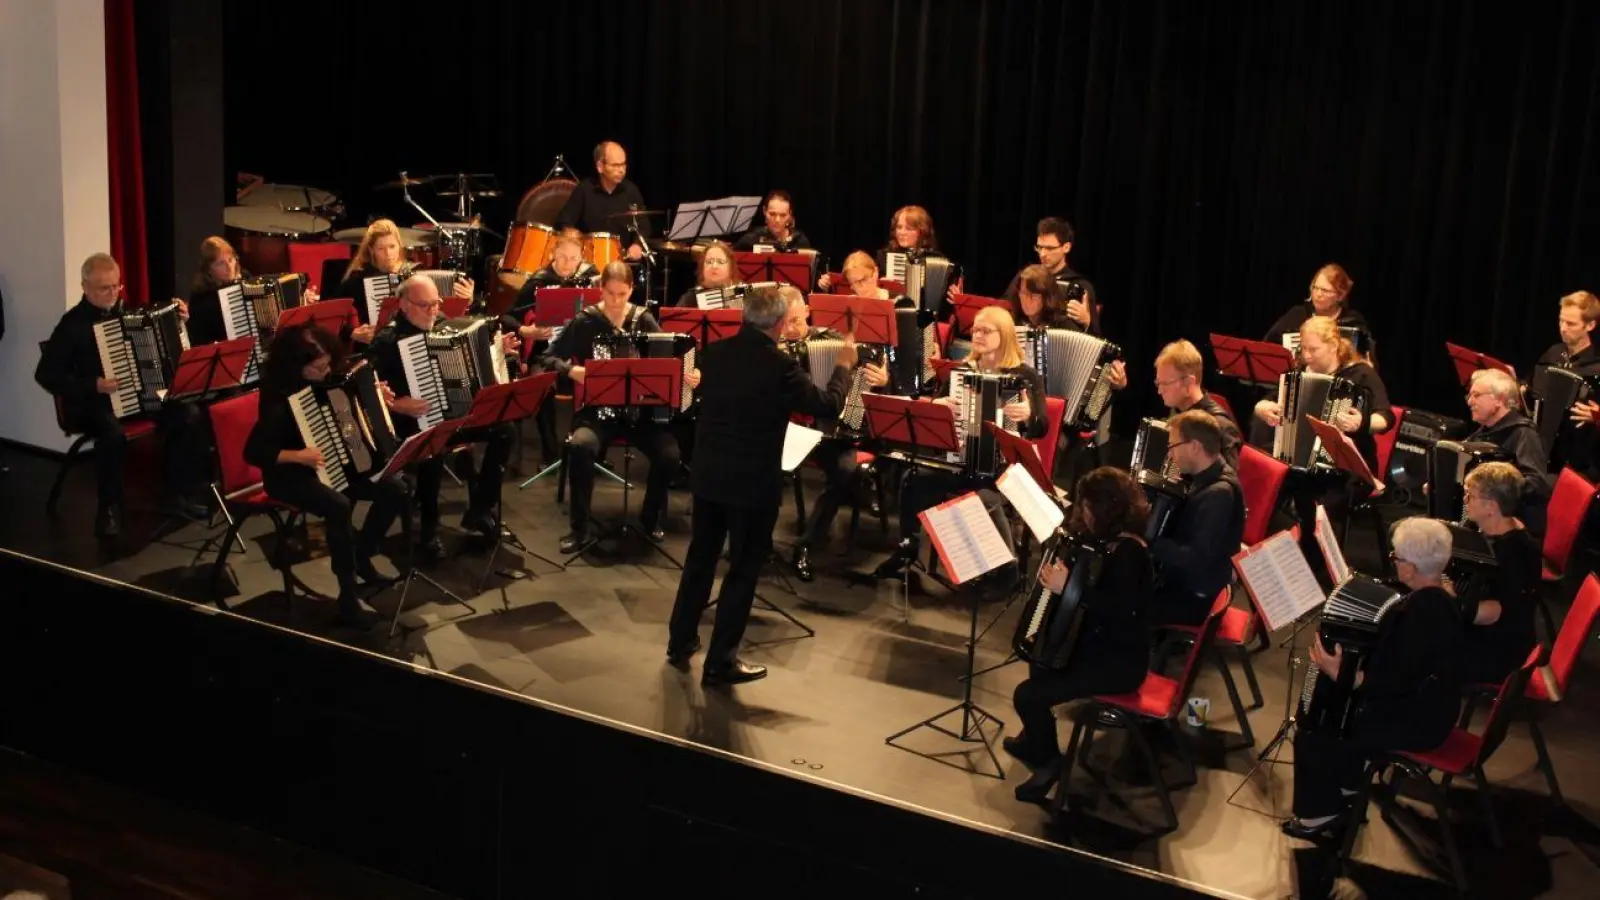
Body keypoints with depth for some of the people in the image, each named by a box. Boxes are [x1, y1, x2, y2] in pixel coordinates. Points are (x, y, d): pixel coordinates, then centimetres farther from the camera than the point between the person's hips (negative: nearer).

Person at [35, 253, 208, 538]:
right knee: (114, 433, -38)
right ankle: (109, 509, -19)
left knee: (189, 415, -16)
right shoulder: (73, 324, -9)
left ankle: (179, 493, -4)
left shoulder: (127, 310, 8)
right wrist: (92, 385, -22)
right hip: (92, 402, -6)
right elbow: (46, 375, -12)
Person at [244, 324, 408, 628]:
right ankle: (348, 599, -25)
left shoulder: (324, 382, -2)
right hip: (290, 476, -8)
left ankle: (361, 557, 15)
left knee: (394, 489, -6)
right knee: (339, 506, -35)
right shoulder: (279, 396, -23)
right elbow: (253, 452, -28)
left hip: (336, 466, 8)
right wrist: (297, 456, -35)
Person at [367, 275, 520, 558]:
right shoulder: (388, 340, -13)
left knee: (505, 429, -14)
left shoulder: (443, 324, 8)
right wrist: (397, 405, -33)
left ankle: (480, 510, -1)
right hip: (416, 421, -6)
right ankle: (429, 529, -15)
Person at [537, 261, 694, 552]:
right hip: (597, 409, -2)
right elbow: (548, 358, -1)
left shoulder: (644, 319, 4)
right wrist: (572, 370, -20)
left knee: (669, 453, -25)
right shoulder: (586, 321, -3)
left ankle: (650, 519, 4)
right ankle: (579, 528, -16)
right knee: (580, 446, -34)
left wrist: (690, 373, -13)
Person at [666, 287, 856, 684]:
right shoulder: (779, 365, -19)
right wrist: (844, 366, 9)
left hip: (709, 474, 6)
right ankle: (720, 661, 10)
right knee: (743, 568, 5)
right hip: (754, 481, -6)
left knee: (701, 556, 20)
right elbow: (828, 405, -9)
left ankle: (681, 641, 30)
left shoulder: (714, 352, -1)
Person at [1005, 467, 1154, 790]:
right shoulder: (1114, 542, 5)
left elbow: (1123, 607, -38)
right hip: (1104, 647, 11)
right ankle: (1034, 739, 44)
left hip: (1120, 662, -11)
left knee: (1027, 695, -18)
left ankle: (1049, 762, 6)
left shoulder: (1126, 551, -25)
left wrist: (1068, 587, -38)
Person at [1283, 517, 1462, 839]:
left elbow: (1398, 683, -29)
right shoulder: (1434, 597, 3)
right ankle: (1345, 781, 30)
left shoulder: (1423, 611, -29)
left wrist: (1339, 674, -28)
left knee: (1312, 734, -8)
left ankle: (1319, 813, 10)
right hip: (1422, 704, 10)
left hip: (1418, 720, -10)